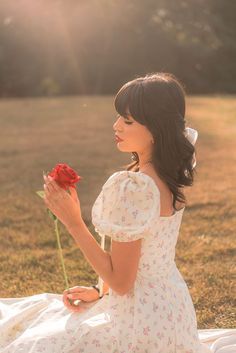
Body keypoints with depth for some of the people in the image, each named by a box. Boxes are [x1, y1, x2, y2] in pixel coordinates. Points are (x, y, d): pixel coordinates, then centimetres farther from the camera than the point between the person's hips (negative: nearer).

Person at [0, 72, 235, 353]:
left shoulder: (133, 187, -27)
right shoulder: (169, 175, 1)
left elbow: (120, 281, -21)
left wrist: (71, 221, -21)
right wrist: (100, 291, 9)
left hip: (143, 323, -9)